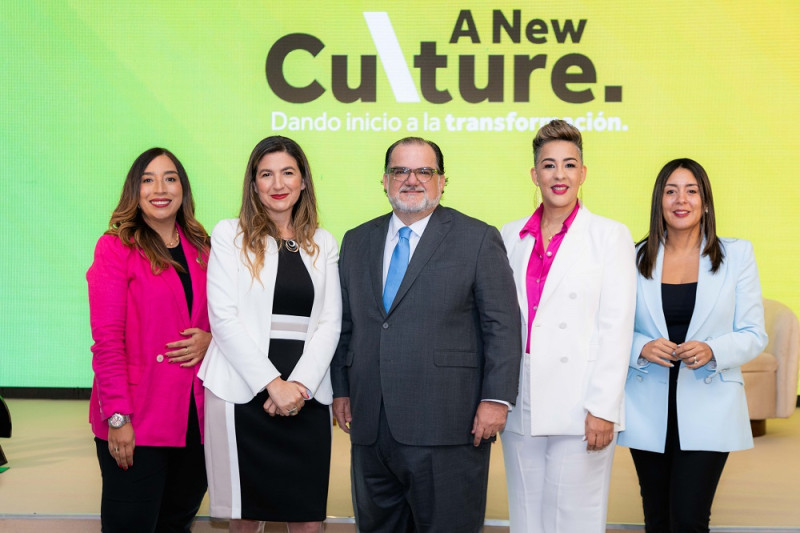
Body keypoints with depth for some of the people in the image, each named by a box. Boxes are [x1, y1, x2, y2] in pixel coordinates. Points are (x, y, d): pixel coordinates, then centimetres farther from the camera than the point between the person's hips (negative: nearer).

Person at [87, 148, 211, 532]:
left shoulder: (200, 249, 11)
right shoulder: (115, 247, -5)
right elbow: (107, 339, -10)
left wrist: (210, 339, -4)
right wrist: (117, 417, -16)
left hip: (193, 414, 5)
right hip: (135, 423, -5)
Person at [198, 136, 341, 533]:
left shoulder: (323, 244, 13)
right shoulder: (230, 235, 5)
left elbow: (329, 324, 6)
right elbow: (223, 317, -4)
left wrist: (299, 385, -9)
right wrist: (272, 383, -11)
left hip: (305, 397, 2)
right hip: (243, 393, -2)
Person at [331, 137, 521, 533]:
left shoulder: (478, 240, 0)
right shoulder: (357, 242, 14)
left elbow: (503, 325, -4)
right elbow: (345, 324, 16)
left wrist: (496, 398, -11)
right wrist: (340, 390, 11)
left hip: (447, 426, -4)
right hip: (370, 426, 5)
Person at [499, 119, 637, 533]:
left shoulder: (610, 236, 0)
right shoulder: (511, 237, 11)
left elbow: (616, 327, -5)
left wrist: (602, 408, -11)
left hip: (579, 406, -4)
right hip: (521, 405, 4)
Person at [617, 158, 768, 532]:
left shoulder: (737, 255, 2)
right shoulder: (636, 259, 5)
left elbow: (754, 336, 0)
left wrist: (712, 350, -19)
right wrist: (642, 347, -14)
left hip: (708, 409, -2)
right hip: (648, 411, 2)